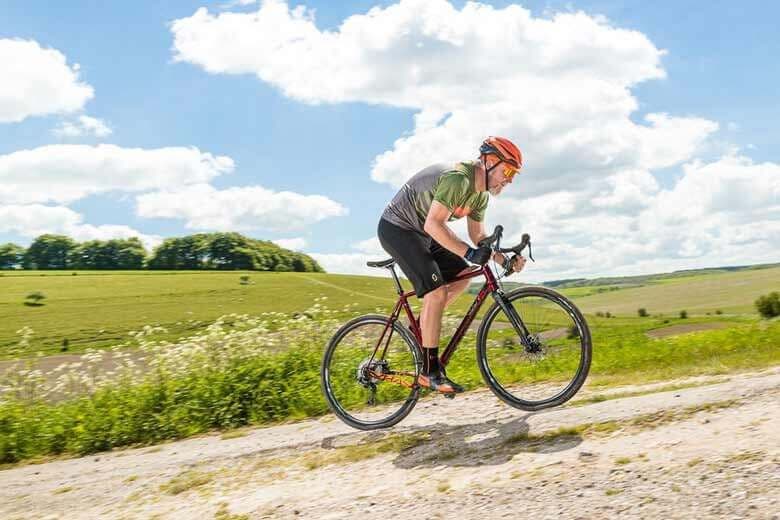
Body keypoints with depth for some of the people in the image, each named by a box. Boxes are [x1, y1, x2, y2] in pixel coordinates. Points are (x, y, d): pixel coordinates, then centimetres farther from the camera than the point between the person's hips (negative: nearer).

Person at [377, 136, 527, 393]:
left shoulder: (481, 193, 4)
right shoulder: (458, 178, -27)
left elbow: (478, 235, 10)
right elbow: (433, 225, -35)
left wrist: (505, 260, -3)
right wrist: (469, 253, -38)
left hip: (420, 233, 10)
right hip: (396, 229, -10)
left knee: (462, 275, 6)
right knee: (437, 291, -20)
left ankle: (421, 326, 15)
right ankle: (430, 371, -13)